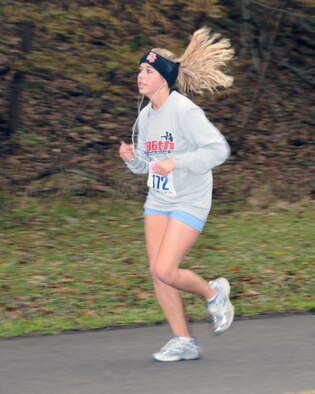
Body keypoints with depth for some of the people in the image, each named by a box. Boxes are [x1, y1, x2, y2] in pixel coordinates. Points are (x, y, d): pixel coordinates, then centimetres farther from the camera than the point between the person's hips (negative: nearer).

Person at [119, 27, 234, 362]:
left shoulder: (185, 111, -17)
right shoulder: (145, 116, 7)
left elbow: (219, 149, -21)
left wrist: (177, 162, -28)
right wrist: (131, 157, -6)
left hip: (189, 202, -7)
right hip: (157, 201, 7)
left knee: (165, 270, -16)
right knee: (157, 273, -1)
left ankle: (213, 293, 14)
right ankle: (184, 341, 10)